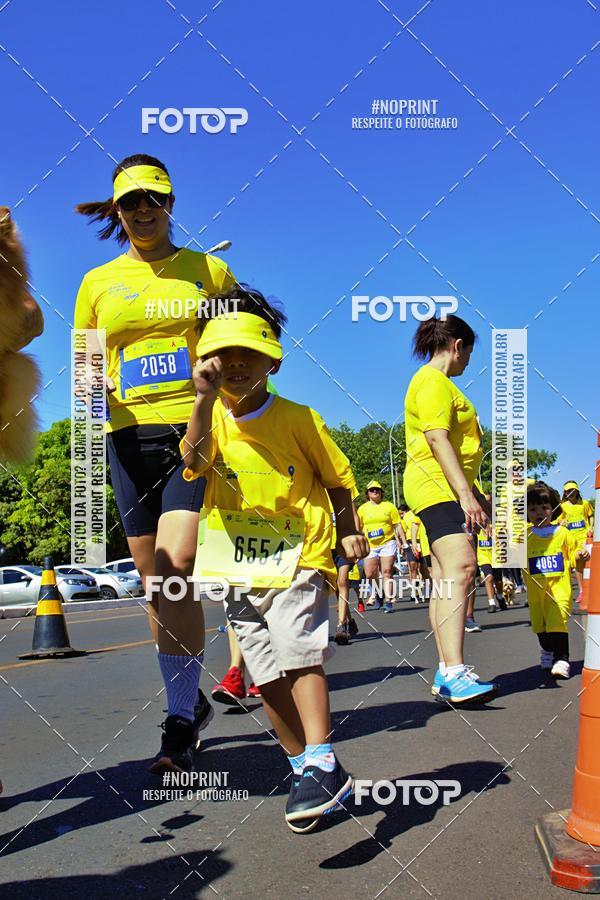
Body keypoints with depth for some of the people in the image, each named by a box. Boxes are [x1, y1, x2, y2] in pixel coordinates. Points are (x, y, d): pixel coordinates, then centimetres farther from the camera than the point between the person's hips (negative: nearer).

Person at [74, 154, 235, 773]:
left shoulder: (206, 269, 9)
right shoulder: (98, 282, 15)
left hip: (196, 430, -3)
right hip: (130, 437, 4)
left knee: (175, 572, -16)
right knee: (154, 581, 9)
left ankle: (180, 724, -7)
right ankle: (191, 702, 26)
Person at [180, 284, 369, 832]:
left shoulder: (298, 418, -3)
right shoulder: (212, 418, 3)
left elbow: (337, 479, 6)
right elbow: (196, 460, -20)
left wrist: (347, 533, -3)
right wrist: (206, 397, -32)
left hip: (299, 557, -4)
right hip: (239, 568, 4)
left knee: (299, 649, -21)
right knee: (268, 675, 7)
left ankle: (322, 763, -21)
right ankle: (304, 768, 19)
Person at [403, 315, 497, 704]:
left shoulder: (440, 384, 25)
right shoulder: (433, 381, -8)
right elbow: (438, 441, -20)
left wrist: (474, 494, 29)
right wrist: (465, 493, -26)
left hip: (450, 491, 11)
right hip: (436, 487, -11)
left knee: (448, 576, 7)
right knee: (459, 567, -24)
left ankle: (447, 673, 9)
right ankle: (455, 674, -33)